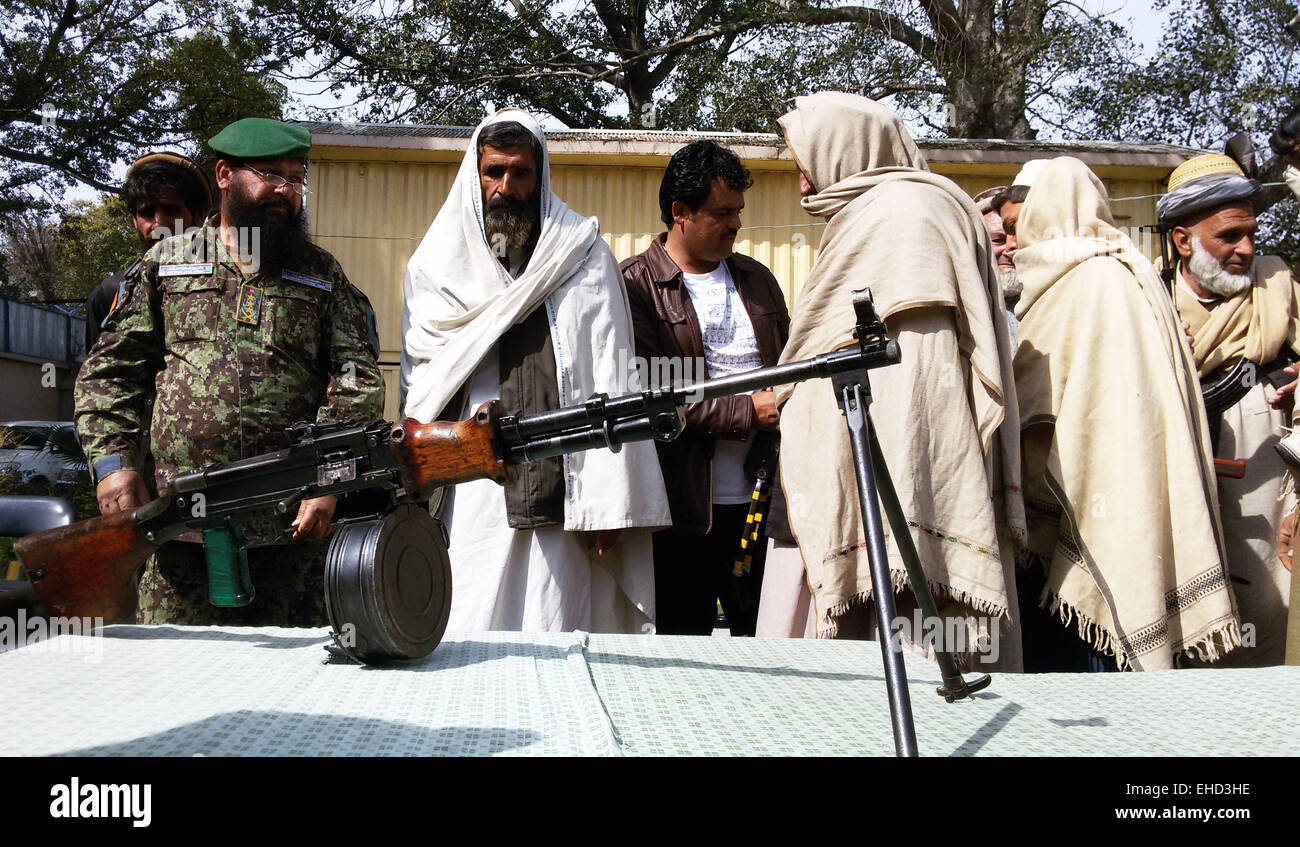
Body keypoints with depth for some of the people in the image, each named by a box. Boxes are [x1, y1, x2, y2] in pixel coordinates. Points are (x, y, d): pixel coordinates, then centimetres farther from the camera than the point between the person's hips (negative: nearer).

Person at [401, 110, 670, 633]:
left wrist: (608, 502, -8)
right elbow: (418, 387, 17)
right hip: (465, 496, 2)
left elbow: (610, 383, 0)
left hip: (557, 489, -2)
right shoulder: (436, 263, 16)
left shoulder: (583, 255, 7)